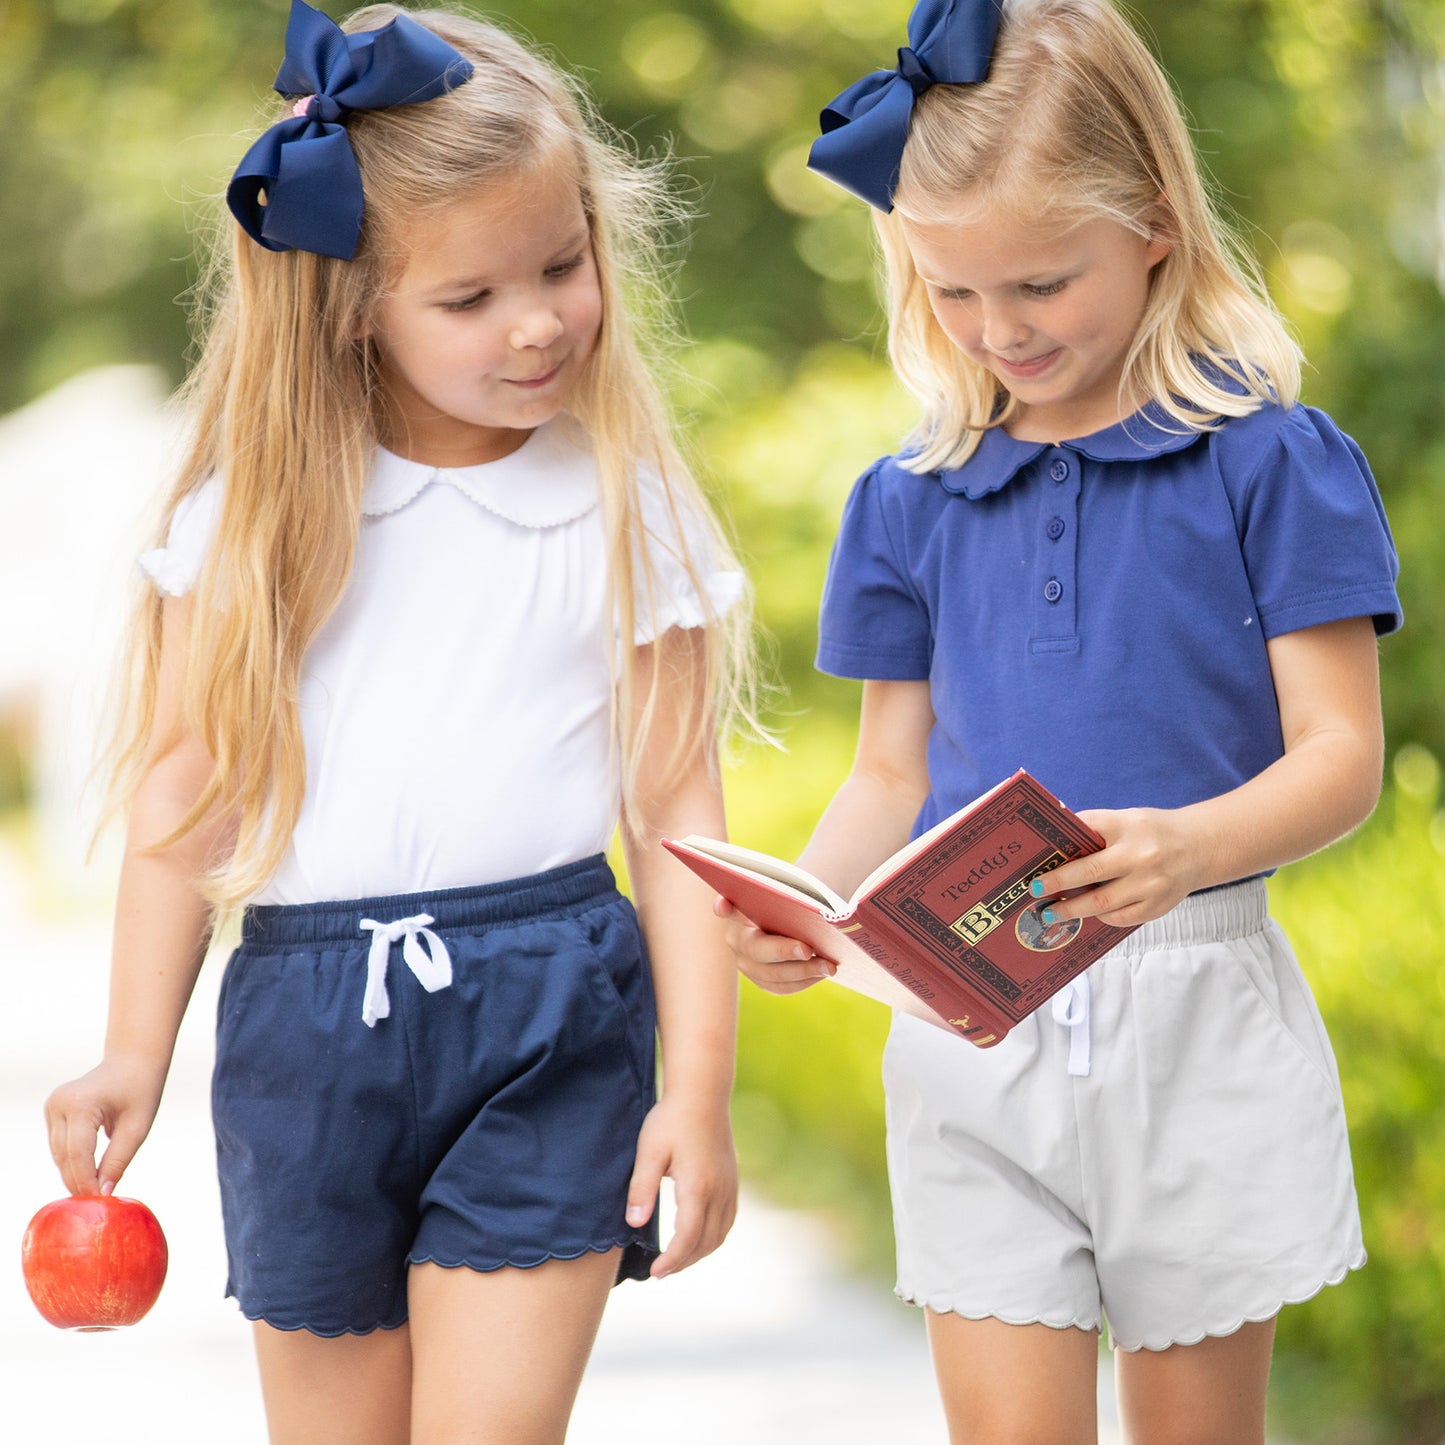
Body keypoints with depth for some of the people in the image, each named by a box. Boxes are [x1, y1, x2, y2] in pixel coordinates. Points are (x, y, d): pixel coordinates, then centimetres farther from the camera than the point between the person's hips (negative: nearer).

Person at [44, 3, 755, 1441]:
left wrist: (697, 1090, -4)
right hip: (302, 1015, 2)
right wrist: (134, 1056, 4)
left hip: (546, 1015, -2)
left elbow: (676, 811, 0)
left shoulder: (622, 504, 0)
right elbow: (184, 792, 6)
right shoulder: (258, 510, 2)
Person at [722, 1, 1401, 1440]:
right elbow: (893, 774, 11)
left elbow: (1339, 758, -8)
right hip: (972, 1027, 2)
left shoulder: (1268, 461, -5)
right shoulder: (914, 501, 6)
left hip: (1199, 1014, -2)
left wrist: (1187, 848, -27)